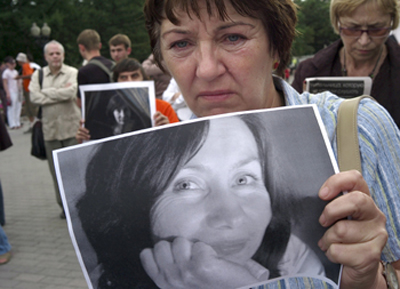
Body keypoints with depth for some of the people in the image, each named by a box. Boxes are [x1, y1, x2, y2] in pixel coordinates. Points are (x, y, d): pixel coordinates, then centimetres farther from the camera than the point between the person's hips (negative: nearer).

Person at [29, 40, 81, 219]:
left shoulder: (72, 73, 0)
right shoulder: (38, 75, 10)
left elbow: (70, 92, -17)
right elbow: (34, 97, -4)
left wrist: (46, 92, -5)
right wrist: (60, 93, -8)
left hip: (72, 127, -3)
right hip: (50, 129, 3)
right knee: (56, 169, 5)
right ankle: (64, 205, 18)